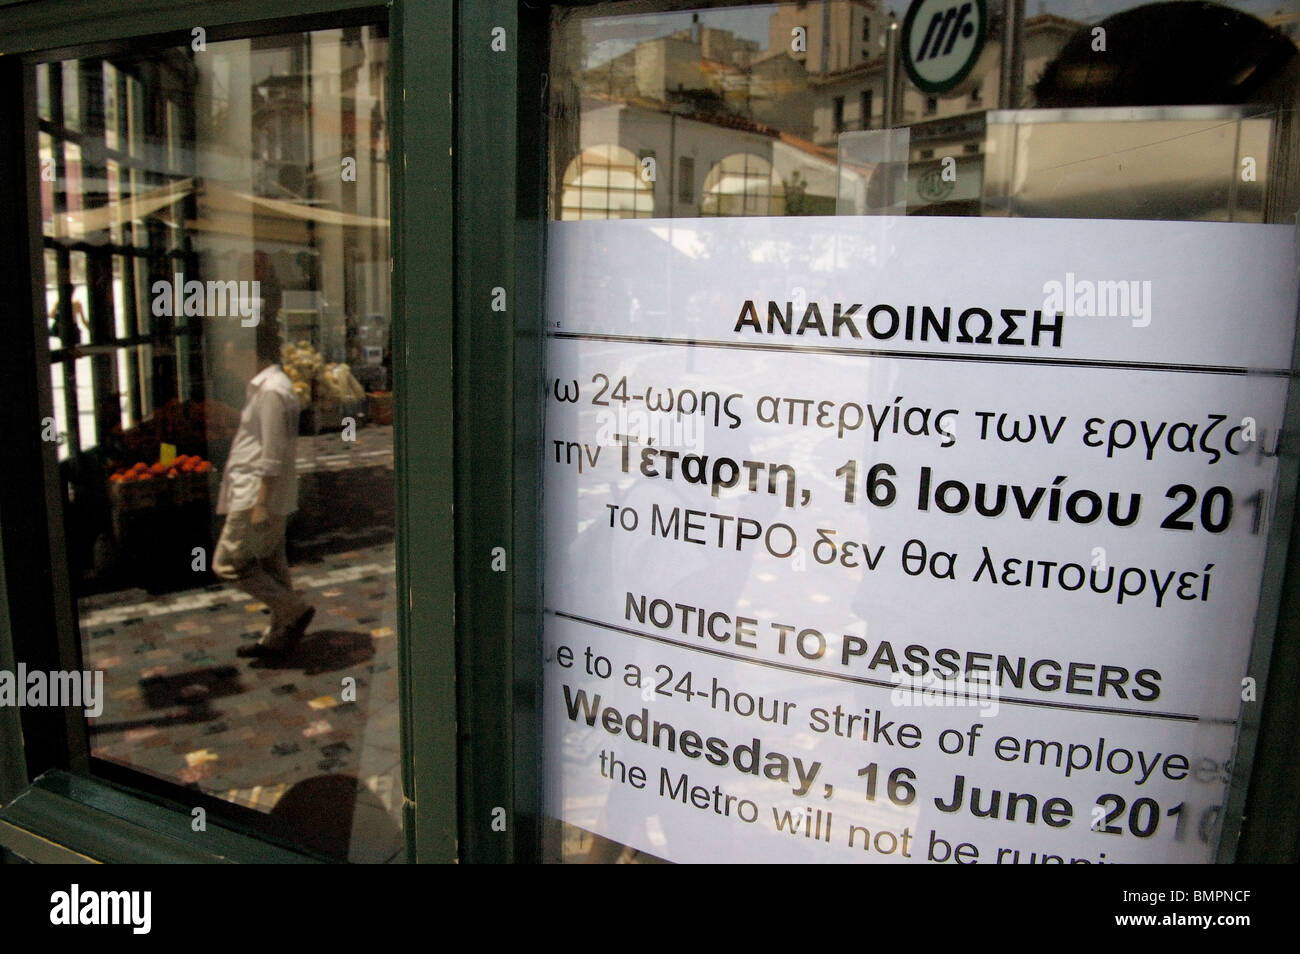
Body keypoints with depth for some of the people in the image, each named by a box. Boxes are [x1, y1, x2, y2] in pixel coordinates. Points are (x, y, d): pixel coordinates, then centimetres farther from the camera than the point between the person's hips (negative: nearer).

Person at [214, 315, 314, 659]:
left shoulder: (270, 391, -17)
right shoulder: (262, 386, 16)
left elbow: (272, 454, -21)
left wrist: (261, 503, -21)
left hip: (258, 496, -10)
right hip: (267, 497, 10)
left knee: (228, 562, -4)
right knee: (270, 563, 13)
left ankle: (294, 610, 0)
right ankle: (279, 637, 21)